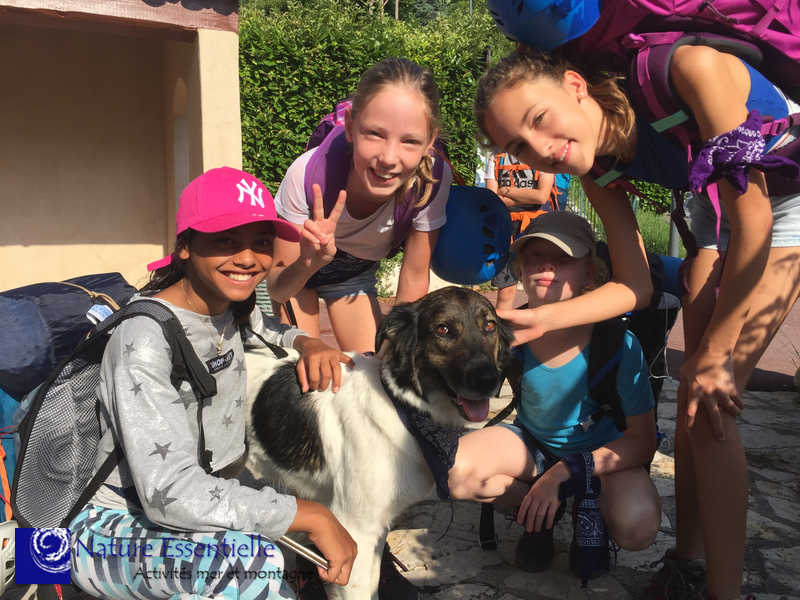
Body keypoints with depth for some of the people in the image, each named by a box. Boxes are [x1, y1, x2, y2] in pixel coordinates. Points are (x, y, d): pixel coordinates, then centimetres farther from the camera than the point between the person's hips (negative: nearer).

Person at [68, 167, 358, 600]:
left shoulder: (231, 305, -3)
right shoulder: (145, 339, -26)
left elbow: (266, 330, 21)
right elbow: (170, 492, -33)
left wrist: (308, 343, -5)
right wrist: (310, 515, -30)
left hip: (206, 508, 8)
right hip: (116, 532, -7)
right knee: (253, 558, -33)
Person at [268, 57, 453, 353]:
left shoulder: (434, 180, -32)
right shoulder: (309, 173, -38)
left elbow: (414, 277, -17)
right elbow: (277, 288, -27)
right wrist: (309, 263, -48)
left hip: (357, 273, 2)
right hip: (297, 269, -2)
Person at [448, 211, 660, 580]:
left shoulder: (617, 343, -27)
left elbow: (642, 441, -22)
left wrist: (564, 472, -31)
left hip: (603, 451, -2)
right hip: (532, 444, 3)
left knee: (636, 526, -33)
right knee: (453, 472, -24)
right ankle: (539, 515, 4)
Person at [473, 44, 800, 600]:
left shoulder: (690, 68, -33)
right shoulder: (600, 170, -13)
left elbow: (753, 215, -27)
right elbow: (635, 287, -7)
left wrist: (716, 350, -20)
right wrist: (540, 320, -21)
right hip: (721, 204, 6)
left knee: (711, 402, -13)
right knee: (694, 397, 2)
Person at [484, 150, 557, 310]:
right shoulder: (495, 158, 11)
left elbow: (542, 196, -9)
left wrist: (506, 191, -3)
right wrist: (530, 197, -5)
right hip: (507, 228, 2)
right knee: (505, 292, 1)